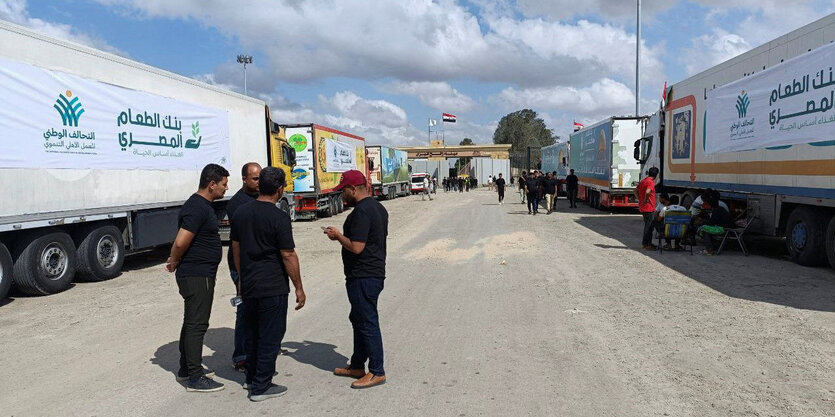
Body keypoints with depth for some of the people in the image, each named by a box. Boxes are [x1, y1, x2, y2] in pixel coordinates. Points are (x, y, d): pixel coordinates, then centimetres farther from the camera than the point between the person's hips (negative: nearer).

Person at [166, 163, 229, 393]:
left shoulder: (202, 205, 13)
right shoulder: (197, 208, -21)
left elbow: (181, 242, 22)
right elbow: (180, 242, -26)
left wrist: (175, 261, 13)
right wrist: (175, 262, -8)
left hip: (201, 274, 10)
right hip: (197, 276, -10)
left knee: (192, 322, 18)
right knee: (196, 324, -4)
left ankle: (186, 368, 30)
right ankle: (195, 378, 3)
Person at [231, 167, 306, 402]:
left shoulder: (241, 212, 5)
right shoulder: (279, 217, -16)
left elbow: (236, 248, 13)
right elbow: (288, 256, -16)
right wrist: (299, 287, -8)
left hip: (248, 285, 7)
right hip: (273, 287, -7)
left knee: (252, 332, 20)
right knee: (271, 336, 3)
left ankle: (252, 377, 32)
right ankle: (261, 387, 9)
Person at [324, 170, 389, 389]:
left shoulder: (361, 212, -20)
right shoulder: (378, 208, 12)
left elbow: (356, 247, -25)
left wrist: (337, 235, -8)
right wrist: (343, 235, 15)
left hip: (363, 277, -11)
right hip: (375, 272, 11)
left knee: (367, 323, -2)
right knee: (358, 319, 19)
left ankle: (377, 372, 7)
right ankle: (357, 366, 30)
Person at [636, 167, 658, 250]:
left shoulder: (643, 181, 13)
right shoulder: (651, 182, -16)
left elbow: (636, 190, 20)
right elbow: (647, 192, -33)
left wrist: (640, 199, 14)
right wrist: (646, 200, -18)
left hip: (642, 208, 9)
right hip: (649, 208, -9)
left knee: (648, 226, 17)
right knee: (649, 226, -3)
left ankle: (648, 243, 23)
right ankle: (646, 244, 1)